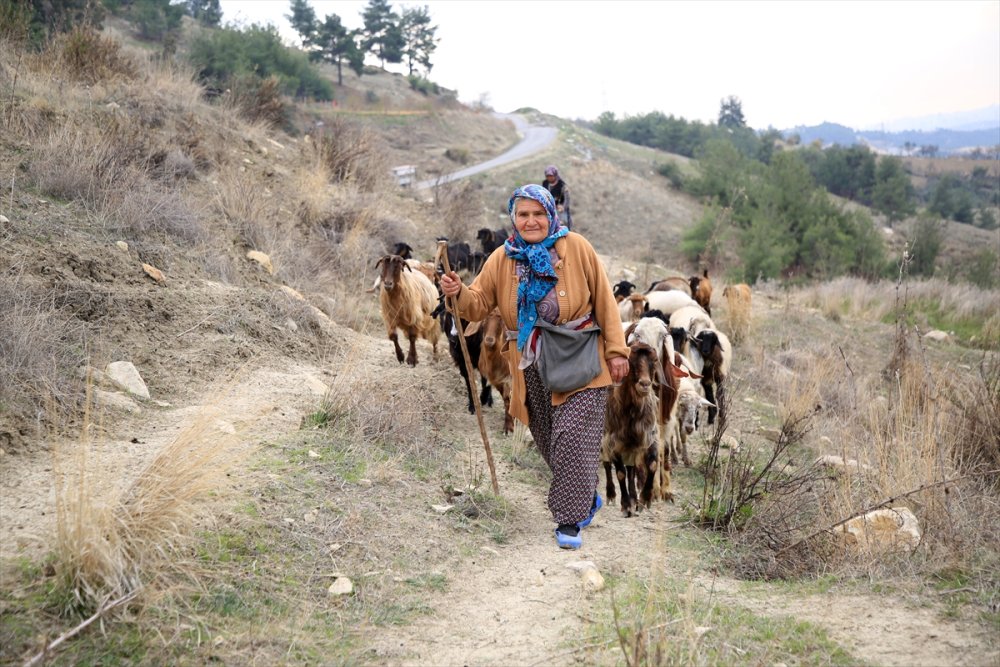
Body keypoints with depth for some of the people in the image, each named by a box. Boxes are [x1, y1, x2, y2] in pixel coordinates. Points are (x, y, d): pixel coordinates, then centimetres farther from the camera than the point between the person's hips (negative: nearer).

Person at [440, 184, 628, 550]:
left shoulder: (576, 247, -5)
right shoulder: (502, 258, 3)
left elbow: (604, 301, -2)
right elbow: (479, 304, 2)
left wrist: (616, 350, -5)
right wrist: (459, 293, -21)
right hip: (531, 367, 4)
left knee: (571, 438, -10)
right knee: (549, 443, 13)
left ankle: (570, 519, -1)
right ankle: (585, 497, 35)